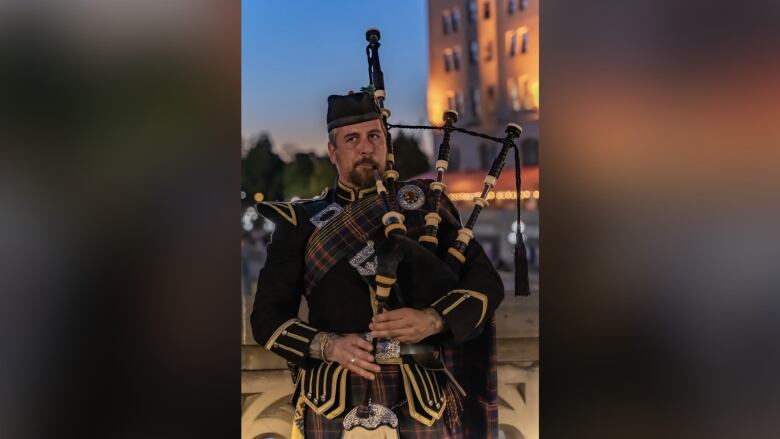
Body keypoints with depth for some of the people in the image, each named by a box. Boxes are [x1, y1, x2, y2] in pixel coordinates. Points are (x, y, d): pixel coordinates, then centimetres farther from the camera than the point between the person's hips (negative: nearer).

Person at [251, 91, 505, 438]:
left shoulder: (425, 201, 12)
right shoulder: (301, 221, 9)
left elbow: (486, 280, 6)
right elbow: (267, 315, 5)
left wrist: (433, 320, -12)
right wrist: (328, 345, -12)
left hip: (420, 396, 1)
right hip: (333, 399, 0)